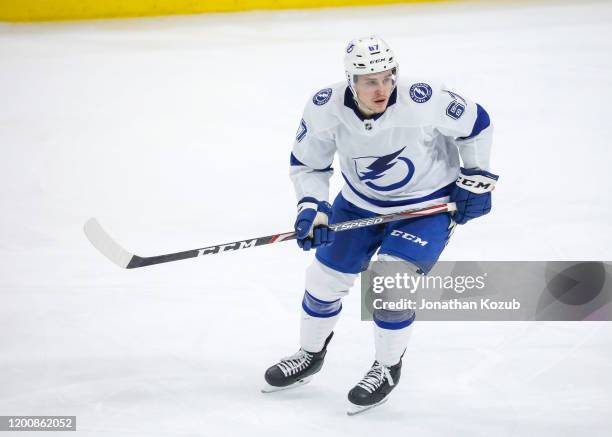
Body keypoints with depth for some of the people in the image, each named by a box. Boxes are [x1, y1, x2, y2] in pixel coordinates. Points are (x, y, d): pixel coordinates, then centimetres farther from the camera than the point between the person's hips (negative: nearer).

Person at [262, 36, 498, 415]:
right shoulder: (326, 109, -24)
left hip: (428, 205, -4)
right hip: (361, 203, 4)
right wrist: (311, 205, -21)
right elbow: (307, 163, -6)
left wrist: (476, 178, -8)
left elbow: (475, 123, -13)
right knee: (325, 277, 10)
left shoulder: (423, 100, -32)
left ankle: (388, 368, 9)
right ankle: (311, 354, 39)